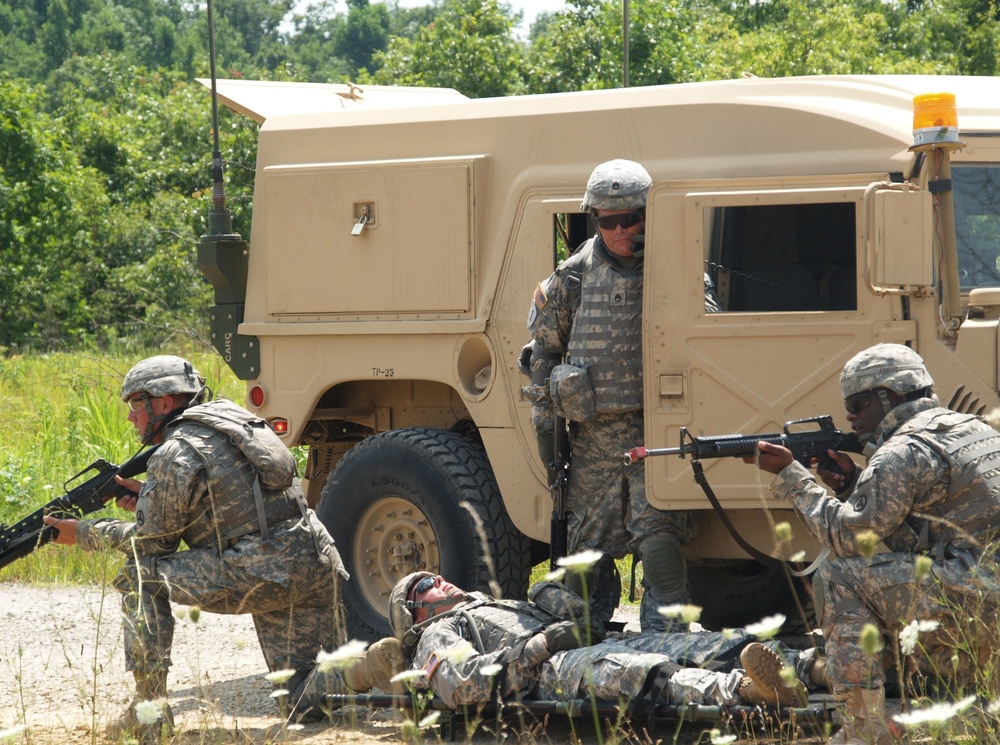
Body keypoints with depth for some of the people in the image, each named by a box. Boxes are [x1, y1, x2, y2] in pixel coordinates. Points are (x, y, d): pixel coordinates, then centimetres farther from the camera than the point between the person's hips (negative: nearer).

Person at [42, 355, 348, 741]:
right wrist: (148, 496, 28)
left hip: (258, 576, -8)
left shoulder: (175, 454, -4)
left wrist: (84, 534, 15)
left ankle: (149, 711, 1)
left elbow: (152, 542, 3)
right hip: (318, 570, 8)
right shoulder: (230, 417, 21)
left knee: (140, 579, 4)